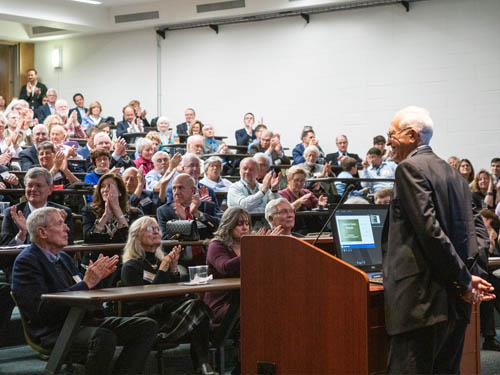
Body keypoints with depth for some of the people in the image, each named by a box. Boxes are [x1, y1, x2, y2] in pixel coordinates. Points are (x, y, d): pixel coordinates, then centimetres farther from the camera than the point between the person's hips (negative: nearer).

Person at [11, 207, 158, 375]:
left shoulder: (63, 257, 19)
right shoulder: (26, 261, -8)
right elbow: (42, 310, -20)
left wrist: (97, 277, 0)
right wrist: (86, 283, -21)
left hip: (83, 320, 9)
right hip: (53, 330, -9)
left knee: (147, 326, -5)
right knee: (104, 337, -38)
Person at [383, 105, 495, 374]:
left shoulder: (410, 168, -8)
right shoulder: (452, 173, 19)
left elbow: (430, 229, -17)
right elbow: (471, 233, 15)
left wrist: (463, 279, -11)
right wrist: (463, 279, 6)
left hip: (420, 302, -9)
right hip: (454, 303, 9)